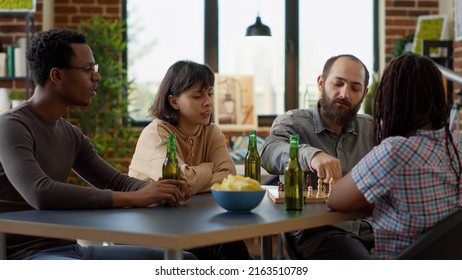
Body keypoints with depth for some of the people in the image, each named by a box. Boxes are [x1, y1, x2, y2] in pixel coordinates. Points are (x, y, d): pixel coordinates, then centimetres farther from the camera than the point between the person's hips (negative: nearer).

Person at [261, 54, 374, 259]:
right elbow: (270, 153, -19)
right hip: (315, 229, -5)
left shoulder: (371, 127, 17)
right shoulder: (292, 122, 3)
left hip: (370, 228, 5)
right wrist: (311, 154, -39)